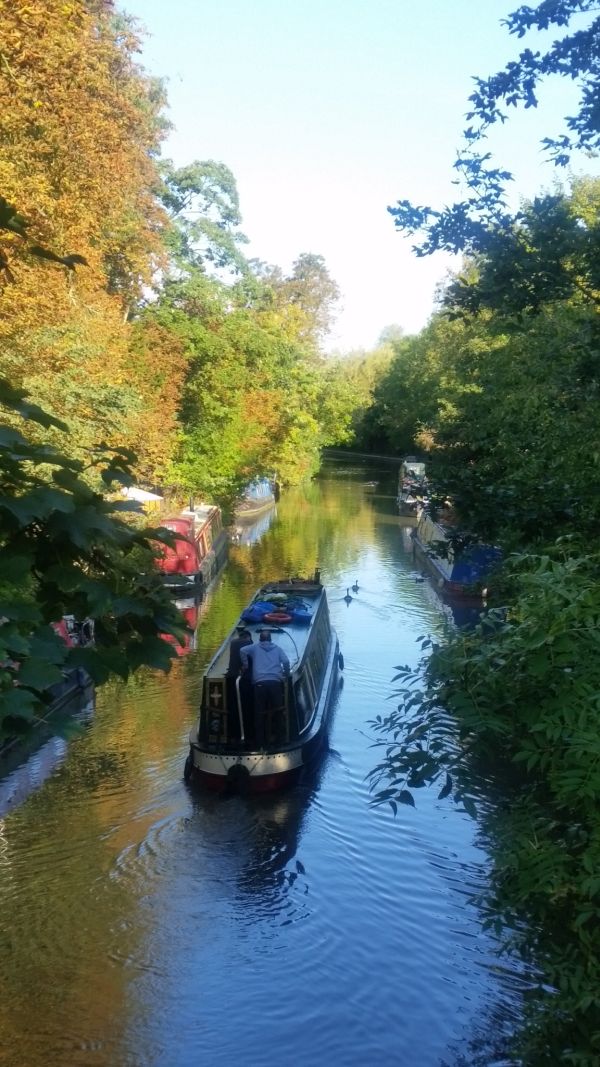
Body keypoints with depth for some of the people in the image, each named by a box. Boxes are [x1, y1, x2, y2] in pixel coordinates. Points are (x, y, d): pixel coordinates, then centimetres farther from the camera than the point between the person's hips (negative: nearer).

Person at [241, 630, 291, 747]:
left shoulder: (255, 648, 17)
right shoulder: (277, 649, 18)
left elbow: (242, 650, 0)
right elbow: (286, 661, 4)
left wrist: (245, 665, 12)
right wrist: (287, 675, 19)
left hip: (260, 683, -1)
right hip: (275, 682, 1)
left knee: (260, 714, 2)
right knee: (277, 711, 5)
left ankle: (261, 744, 0)